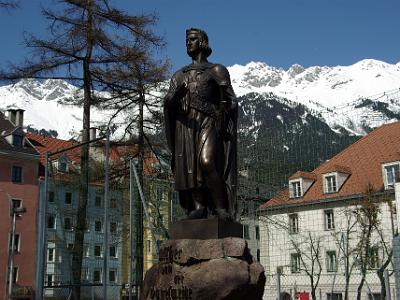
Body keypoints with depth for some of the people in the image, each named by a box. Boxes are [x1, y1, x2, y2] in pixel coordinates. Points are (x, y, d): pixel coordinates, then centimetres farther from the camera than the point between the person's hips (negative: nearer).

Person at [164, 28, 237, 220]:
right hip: (185, 124, 5)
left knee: (206, 162, -24)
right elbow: (167, 103, 11)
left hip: (208, 123, -5)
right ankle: (198, 207, -4)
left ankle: (220, 207, -17)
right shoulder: (179, 75, 23)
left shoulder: (216, 70, 12)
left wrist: (226, 106, -12)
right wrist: (176, 96, -10)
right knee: (189, 166, -7)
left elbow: (231, 101, 8)